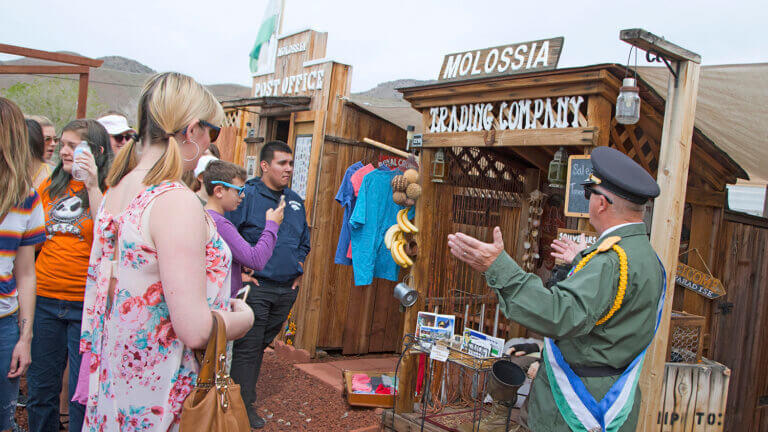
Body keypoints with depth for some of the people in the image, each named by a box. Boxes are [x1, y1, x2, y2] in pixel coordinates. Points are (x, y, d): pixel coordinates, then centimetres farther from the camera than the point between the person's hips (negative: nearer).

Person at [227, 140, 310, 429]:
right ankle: (243, 405, 11)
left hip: (287, 290, 6)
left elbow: (305, 240, 25)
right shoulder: (247, 195, -9)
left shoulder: (295, 201, 13)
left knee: (262, 344, 18)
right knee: (247, 348, 0)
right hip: (256, 287, -6)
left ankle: (246, 393, 33)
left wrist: (298, 268, 14)